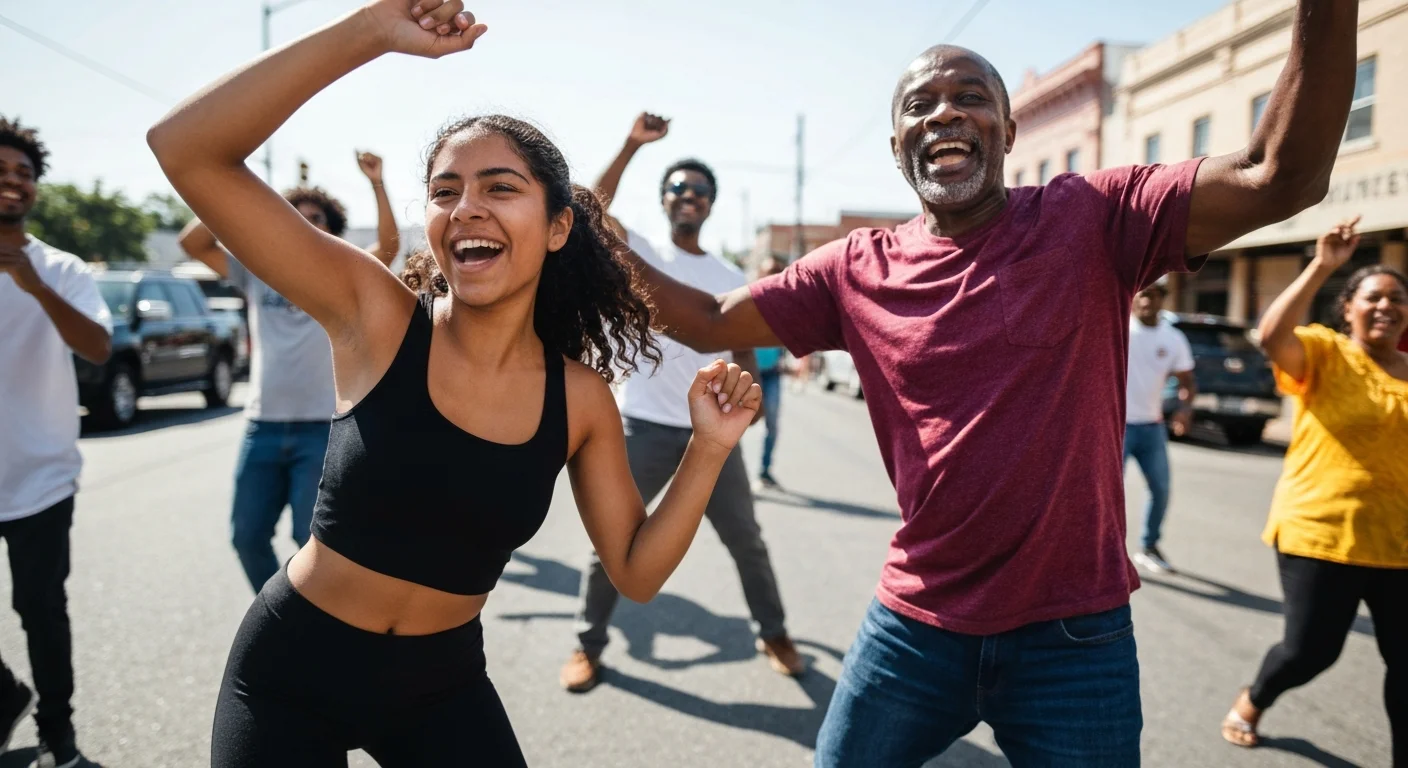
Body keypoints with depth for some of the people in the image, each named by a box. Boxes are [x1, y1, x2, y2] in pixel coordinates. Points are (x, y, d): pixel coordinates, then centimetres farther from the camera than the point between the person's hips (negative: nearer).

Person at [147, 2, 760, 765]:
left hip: (442, 685, 2)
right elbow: (185, 150, -25)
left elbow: (636, 571, -5)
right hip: (289, 669, -1)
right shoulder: (374, 317, -18)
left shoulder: (579, 399, -12)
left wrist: (707, 450, -19)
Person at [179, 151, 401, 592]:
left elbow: (389, 246, -13)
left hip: (322, 428, -4)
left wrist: (376, 184, -19)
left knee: (313, 539, 2)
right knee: (247, 536, 12)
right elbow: (192, 243, 4)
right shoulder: (259, 274, 11)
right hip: (262, 426, 4)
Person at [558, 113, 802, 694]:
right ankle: (588, 645, 22)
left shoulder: (730, 278, 10)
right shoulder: (640, 254, 1)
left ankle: (773, 634, 31)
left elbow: (743, 347, 12)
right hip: (644, 426, -2)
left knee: (746, 541, 12)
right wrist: (633, 145, -23)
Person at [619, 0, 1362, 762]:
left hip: (1073, 636, -2)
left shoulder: (1090, 221, -7)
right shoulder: (857, 270, -1)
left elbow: (1279, 177, -19)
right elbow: (706, 323, 2)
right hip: (914, 625, 3)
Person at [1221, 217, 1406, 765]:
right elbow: (1272, 336, -27)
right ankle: (1253, 701, 34)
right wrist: (1321, 267, -28)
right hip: (1321, 531, -4)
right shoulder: (1324, 352, -5)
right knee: (1310, 650, 3)